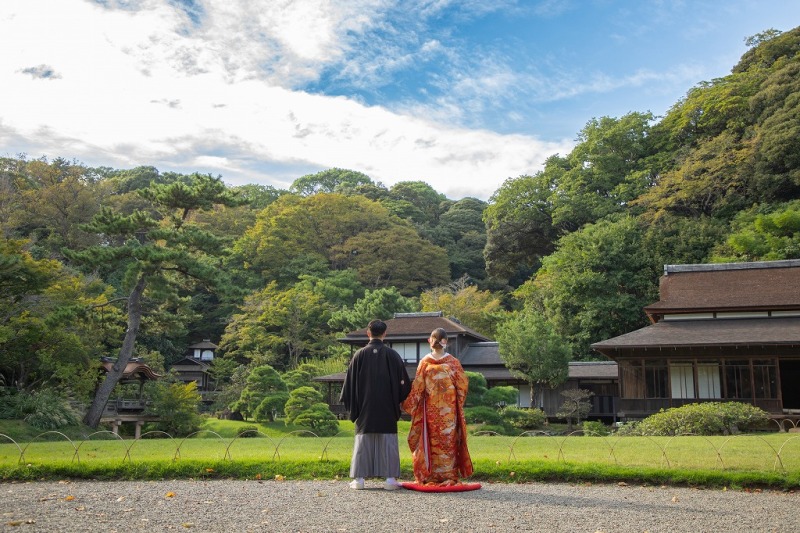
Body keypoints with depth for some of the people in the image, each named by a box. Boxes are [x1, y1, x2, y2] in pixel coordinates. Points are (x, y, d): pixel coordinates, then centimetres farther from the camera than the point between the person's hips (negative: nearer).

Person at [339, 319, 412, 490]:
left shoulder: (360, 355, -3)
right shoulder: (392, 355, -4)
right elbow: (403, 381, 1)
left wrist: (353, 405, 12)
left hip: (365, 407, 1)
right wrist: (397, 401, 16)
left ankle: (359, 478, 6)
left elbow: (350, 381, 1)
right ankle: (390, 478, 2)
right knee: (388, 441, 4)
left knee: (363, 440, 6)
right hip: (387, 407, -1)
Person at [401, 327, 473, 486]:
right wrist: (459, 401, 16)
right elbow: (463, 384, 0)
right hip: (449, 410, -1)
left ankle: (430, 477, 8)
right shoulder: (453, 362, -4)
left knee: (431, 441, 6)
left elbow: (417, 387, -3)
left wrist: (409, 406, 6)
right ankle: (449, 476, 5)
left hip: (430, 409, 1)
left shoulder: (425, 362, -3)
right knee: (448, 440, 5)